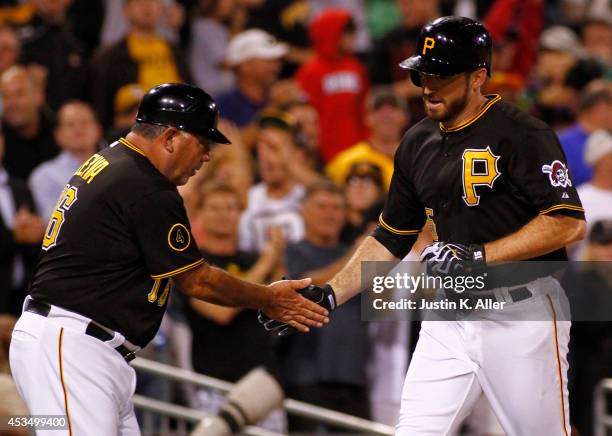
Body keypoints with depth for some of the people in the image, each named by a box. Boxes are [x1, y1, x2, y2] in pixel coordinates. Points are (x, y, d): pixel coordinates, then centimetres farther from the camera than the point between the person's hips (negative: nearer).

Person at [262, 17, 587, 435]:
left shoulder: (521, 134, -12)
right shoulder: (418, 143, 11)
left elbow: (569, 223, -20)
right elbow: (391, 238, 18)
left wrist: (480, 256, -23)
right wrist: (330, 294, 8)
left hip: (521, 317, -6)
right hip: (450, 318, 7)